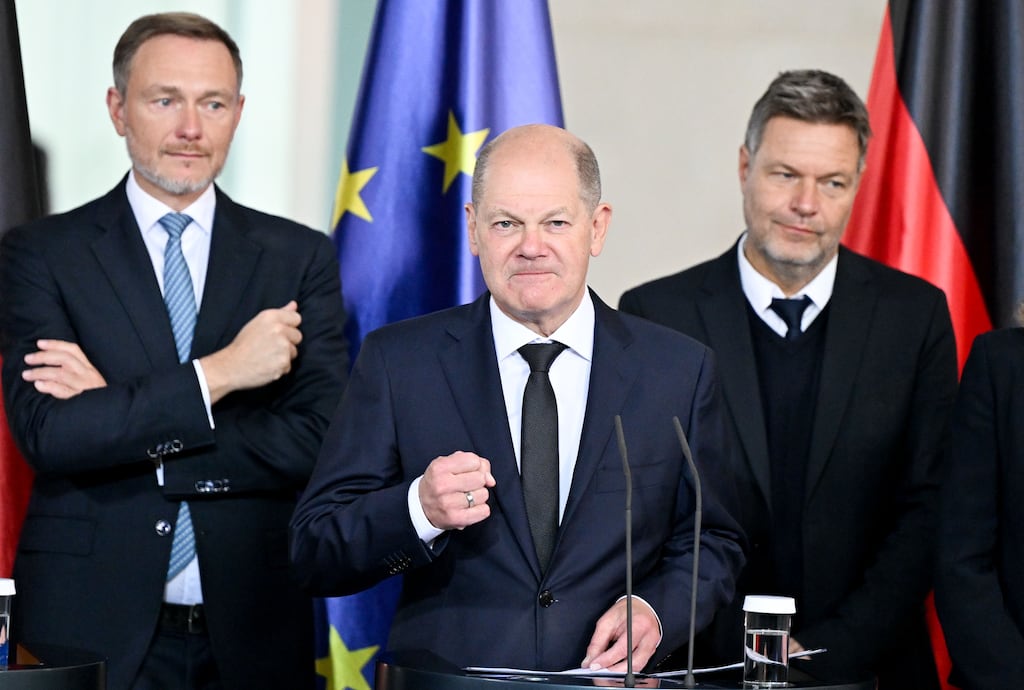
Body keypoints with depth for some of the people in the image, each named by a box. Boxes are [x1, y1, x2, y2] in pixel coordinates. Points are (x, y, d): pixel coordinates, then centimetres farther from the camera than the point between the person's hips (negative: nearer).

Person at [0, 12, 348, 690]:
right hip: (90, 632, -1)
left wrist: (119, 418, -11)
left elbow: (318, 442, -7)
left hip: (249, 634, 2)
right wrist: (217, 374, -16)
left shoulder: (301, 257, 5)